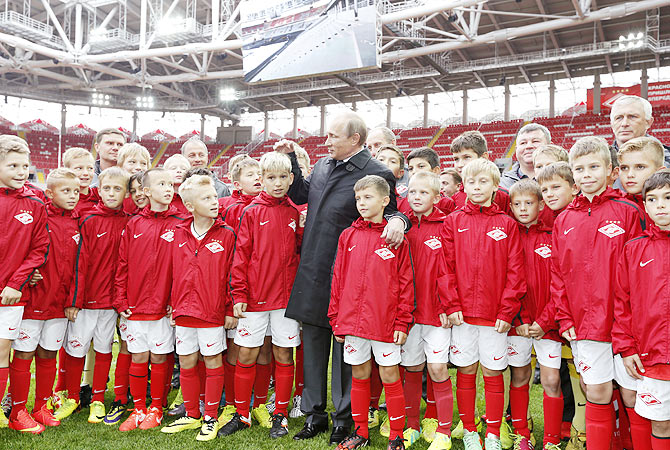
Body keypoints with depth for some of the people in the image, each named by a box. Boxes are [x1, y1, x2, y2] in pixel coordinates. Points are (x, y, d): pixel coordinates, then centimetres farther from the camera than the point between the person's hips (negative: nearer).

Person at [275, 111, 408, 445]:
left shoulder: (377, 174, -9)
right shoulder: (322, 166, 11)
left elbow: (391, 212, -2)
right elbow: (302, 195, 24)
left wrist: (398, 220, -25)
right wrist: (290, 160, 15)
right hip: (312, 271, 7)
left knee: (344, 347, 6)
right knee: (312, 342, 14)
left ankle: (343, 417, 24)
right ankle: (315, 413, 29)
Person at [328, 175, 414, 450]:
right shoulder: (348, 236, 6)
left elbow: (406, 282, -3)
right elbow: (338, 278, 8)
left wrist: (402, 322, -7)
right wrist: (336, 319, 6)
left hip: (385, 321, -3)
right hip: (352, 320, 3)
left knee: (390, 376, 7)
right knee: (359, 375, 14)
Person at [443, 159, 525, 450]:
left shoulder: (507, 224, 2)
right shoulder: (453, 222, 5)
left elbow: (515, 272, -1)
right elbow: (447, 267, 1)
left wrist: (507, 311, -8)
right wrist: (452, 305, -6)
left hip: (496, 315, -1)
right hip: (462, 314, 1)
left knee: (493, 372, 8)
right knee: (466, 370, 10)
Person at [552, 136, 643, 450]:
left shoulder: (628, 212, -3)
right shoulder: (564, 220, 7)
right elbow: (557, 273, 8)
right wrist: (564, 318, 2)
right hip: (583, 326, 2)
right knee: (596, 392, 9)